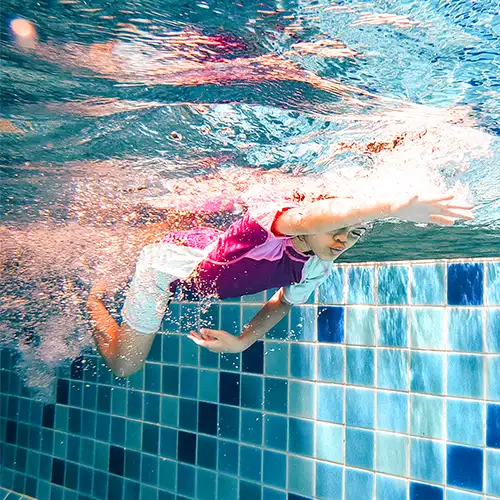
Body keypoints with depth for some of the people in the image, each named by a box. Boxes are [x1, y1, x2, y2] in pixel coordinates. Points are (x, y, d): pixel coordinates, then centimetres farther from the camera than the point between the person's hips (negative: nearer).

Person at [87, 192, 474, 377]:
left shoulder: (317, 271, -19)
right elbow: (329, 212, -66)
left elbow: (285, 301, 1)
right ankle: (93, 297, 37)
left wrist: (243, 341, -8)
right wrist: (396, 206, -80)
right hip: (168, 261, -6)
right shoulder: (273, 221, -42)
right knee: (123, 365, 12)